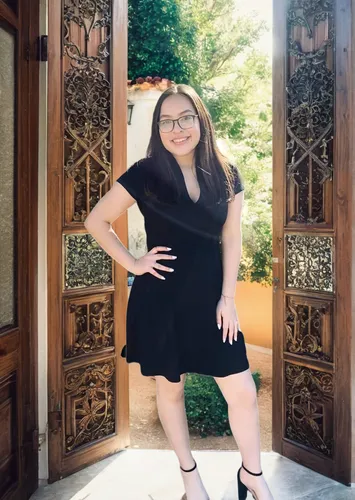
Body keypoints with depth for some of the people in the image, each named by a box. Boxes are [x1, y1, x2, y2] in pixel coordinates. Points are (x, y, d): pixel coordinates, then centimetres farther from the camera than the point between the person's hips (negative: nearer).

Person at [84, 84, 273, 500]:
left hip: (209, 298, 2)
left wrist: (227, 298, -2)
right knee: (170, 387, 13)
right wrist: (132, 263, -8)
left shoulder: (226, 176, 0)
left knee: (243, 392, 4)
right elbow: (96, 221, -3)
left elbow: (231, 240, 2)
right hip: (160, 299, -2)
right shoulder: (145, 174, -8)